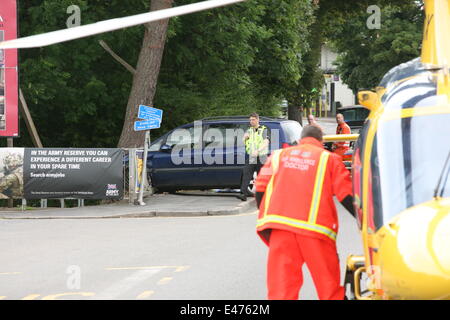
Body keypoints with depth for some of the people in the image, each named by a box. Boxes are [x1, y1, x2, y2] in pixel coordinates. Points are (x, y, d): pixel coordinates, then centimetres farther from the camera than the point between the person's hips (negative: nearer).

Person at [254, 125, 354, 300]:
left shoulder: (278, 156, 19)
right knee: (329, 285, 6)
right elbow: (347, 195, 4)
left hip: (280, 224, 2)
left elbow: (260, 189, 14)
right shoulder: (329, 159, 11)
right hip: (315, 225, -2)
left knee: (281, 283, 1)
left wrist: (268, 220, 22)